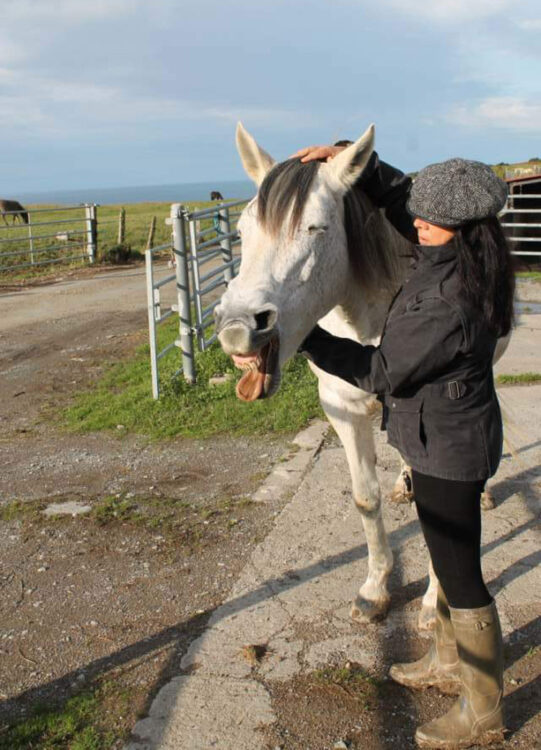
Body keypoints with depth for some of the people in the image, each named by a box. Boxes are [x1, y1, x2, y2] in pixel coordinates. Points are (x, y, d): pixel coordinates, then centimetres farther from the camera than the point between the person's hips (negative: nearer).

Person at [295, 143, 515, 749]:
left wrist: (305, 335, -18)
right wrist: (348, 156, -5)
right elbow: (396, 193, 9)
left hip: (448, 448, -10)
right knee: (446, 555, 25)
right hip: (447, 434, 10)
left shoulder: (450, 305, -31)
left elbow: (380, 371, -22)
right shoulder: (451, 257, -3)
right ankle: (449, 661, 48)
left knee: (459, 574, 6)